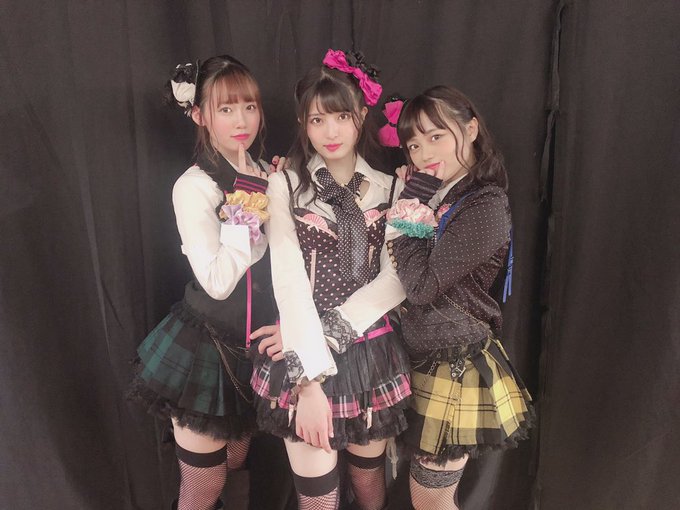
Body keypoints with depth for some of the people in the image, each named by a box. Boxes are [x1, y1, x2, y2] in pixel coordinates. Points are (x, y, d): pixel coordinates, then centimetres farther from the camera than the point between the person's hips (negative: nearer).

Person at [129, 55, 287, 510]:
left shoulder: (268, 175, 4)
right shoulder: (194, 186, -16)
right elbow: (217, 281, -23)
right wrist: (249, 207, -22)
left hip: (256, 344, 6)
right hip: (209, 347, -6)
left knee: (236, 464, 21)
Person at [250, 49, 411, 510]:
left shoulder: (390, 189, 5)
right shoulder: (287, 186, -3)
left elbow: (397, 279, -4)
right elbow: (289, 283, -11)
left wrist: (331, 326, -16)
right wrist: (311, 380, -17)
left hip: (373, 354, 2)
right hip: (305, 356, -2)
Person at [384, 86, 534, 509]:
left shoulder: (486, 205, -17)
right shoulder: (435, 198, 8)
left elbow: (422, 285, -21)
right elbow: (404, 275, 2)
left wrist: (410, 210, -15)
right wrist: (411, 201, -6)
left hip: (456, 368, -8)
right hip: (423, 361, 8)